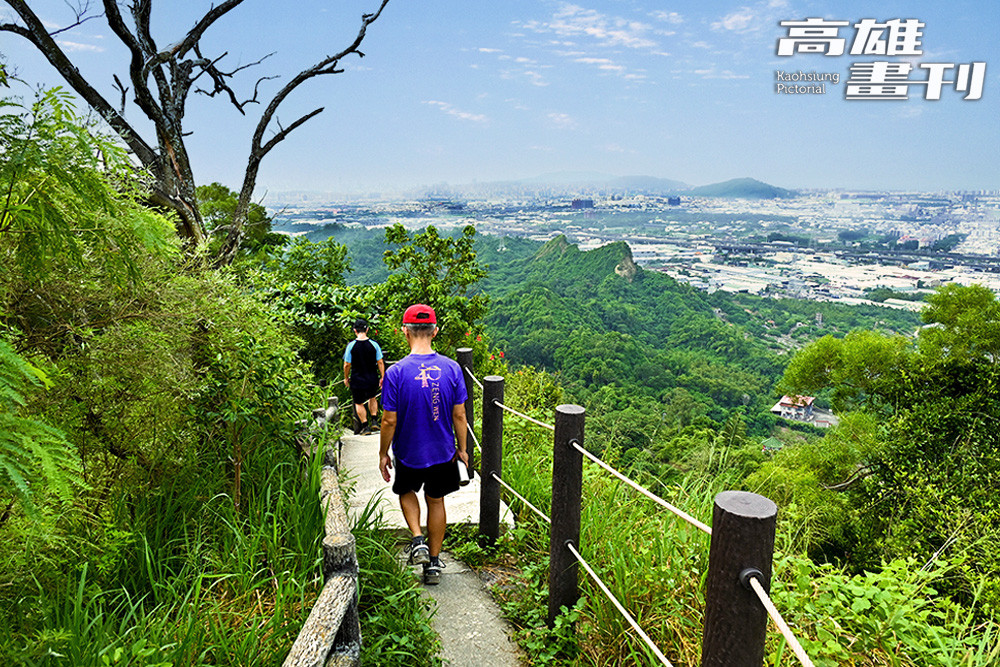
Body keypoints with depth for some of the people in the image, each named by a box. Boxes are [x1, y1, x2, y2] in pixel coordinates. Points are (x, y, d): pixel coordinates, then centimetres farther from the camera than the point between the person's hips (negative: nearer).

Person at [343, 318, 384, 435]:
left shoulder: (351, 345, -11)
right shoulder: (374, 344, -7)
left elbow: (347, 365, -6)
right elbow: (380, 362, -4)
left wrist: (346, 378, 9)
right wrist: (382, 377, 6)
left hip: (357, 380, -2)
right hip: (372, 379, 2)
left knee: (359, 403, 15)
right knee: (372, 398, 27)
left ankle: (365, 426, 13)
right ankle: (373, 421, 19)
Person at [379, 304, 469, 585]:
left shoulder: (396, 372, -20)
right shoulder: (452, 369, -12)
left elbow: (389, 420, -14)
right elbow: (459, 416, -6)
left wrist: (383, 453, 1)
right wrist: (462, 449, 8)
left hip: (408, 454, -2)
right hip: (443, 453, 2)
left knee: (406, 492, 27)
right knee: (436, 501, 19)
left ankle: (418, 539, 8)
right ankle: (433, 562, 28)